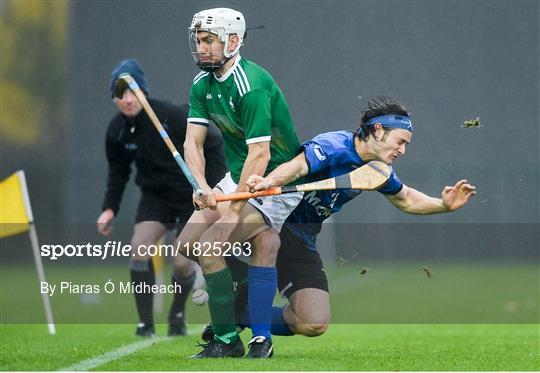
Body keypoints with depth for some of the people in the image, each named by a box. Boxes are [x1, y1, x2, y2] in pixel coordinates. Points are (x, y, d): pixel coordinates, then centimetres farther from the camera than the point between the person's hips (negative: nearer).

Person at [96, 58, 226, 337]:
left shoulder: (173, 117, -24)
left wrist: (217, 189, -15)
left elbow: (213, 145, -14)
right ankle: (145, 323, -12)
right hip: (155, 196, 4)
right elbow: (118, 171, 9)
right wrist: (110, 208, 0)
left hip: (193, 196, -4)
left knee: (183, 263, -9)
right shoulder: (117, 131, -9)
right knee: (139, 246, -19)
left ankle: (178, 314, 22)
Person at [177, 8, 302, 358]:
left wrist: (232, 213, -30)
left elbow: (259, 155, -28)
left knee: (208, 246, -20)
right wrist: (202, 187, -21)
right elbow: (193, 143, -1)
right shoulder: (202, 84, 2)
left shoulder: (252, 85, -24)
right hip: (237, 177, 9)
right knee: (187, 243, -3)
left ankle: (228, 339, -9)